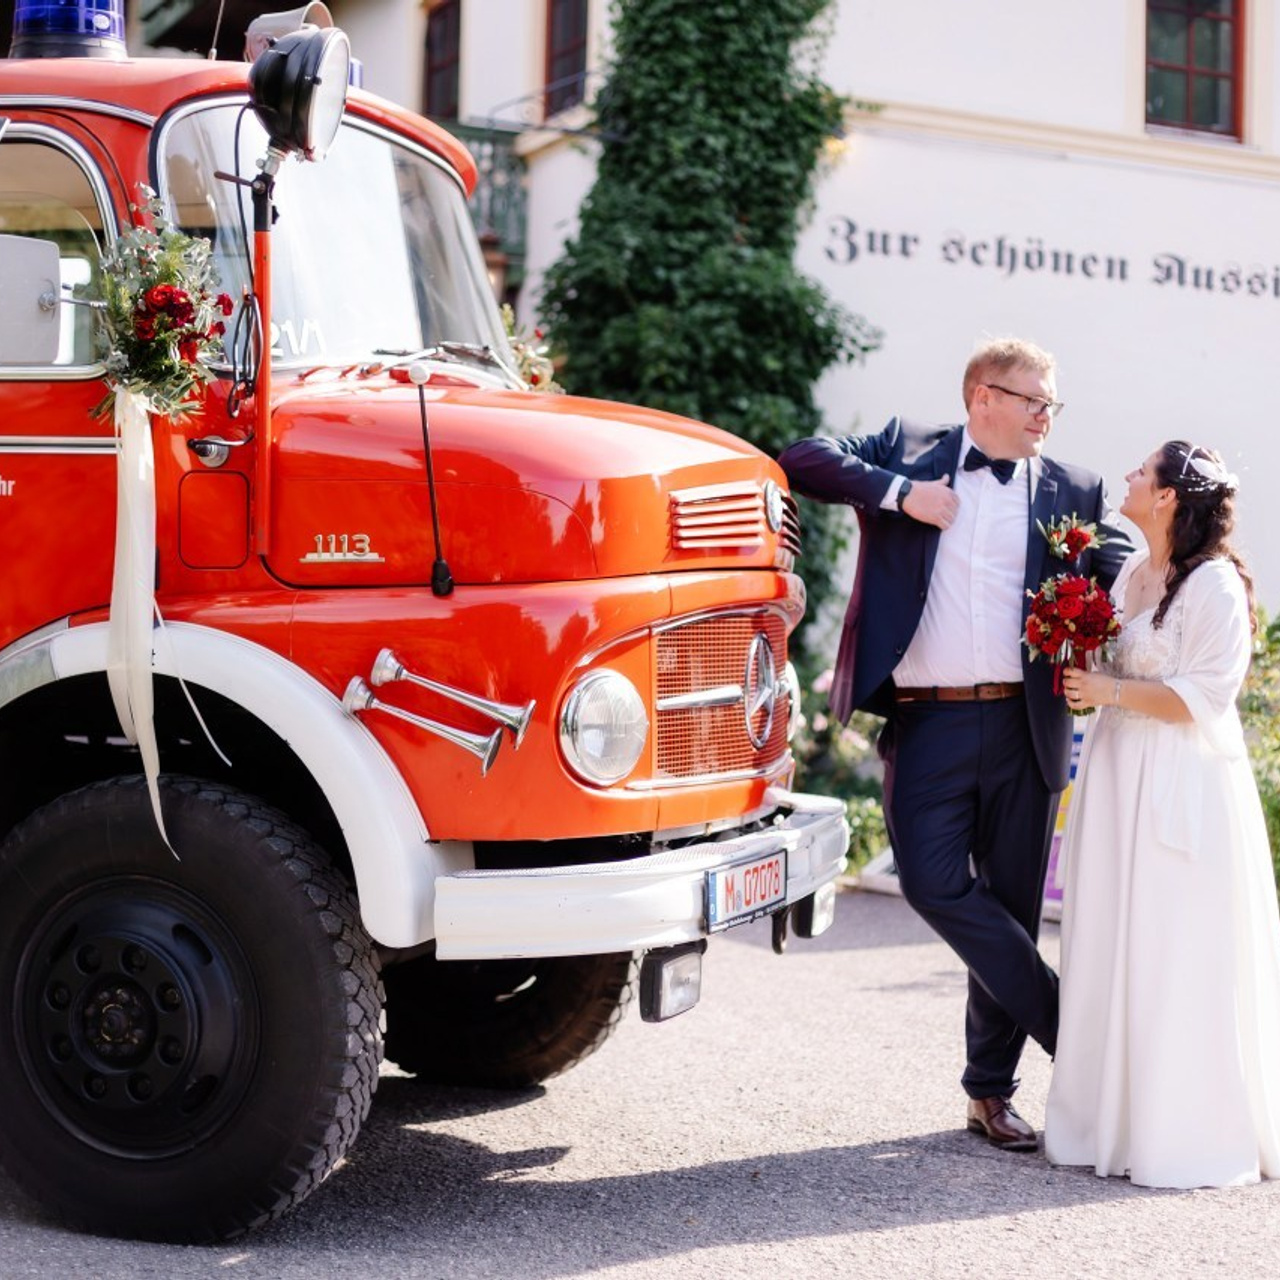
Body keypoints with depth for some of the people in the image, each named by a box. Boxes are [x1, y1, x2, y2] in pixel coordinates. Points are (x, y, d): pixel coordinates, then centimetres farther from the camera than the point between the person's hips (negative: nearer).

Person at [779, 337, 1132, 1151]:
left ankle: (992, 1089, 20)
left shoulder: (1074, 491, 11)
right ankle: (1070, 1028, 2)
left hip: (1025, 726, 1)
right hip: (926, 723, -1)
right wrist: (900, 494, -11)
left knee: (1013, 907, 5)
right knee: (934, 882, -13)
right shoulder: (907, 451, 7)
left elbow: (1126, 579, 8)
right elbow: (803, 459, 0)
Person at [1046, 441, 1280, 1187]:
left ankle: (1192, 1136, 7)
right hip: (1119, 782, 8)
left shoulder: (1214, 585, -12)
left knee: (1178, 962, -4)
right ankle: (1116, 1119, 21)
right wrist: (1080, 677, 6)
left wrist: (1110, 691, -16)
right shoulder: (1131, 575, 12)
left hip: (1182, 793, -8)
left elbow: (1202, 697, -18)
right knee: (1112, 952, 11)